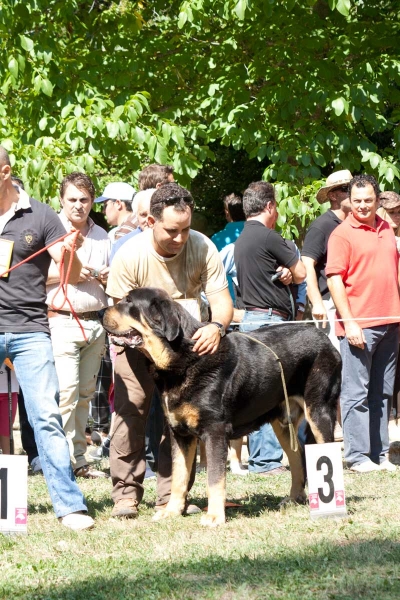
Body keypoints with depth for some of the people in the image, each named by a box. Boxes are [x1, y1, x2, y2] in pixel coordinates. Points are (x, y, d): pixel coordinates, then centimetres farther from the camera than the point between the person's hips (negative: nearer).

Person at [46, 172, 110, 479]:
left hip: (95, 323, 5)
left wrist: (107, 278, 3)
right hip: (63, 322, -5)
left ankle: (79, 457, 10)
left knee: (85, 393, 6)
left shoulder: (102, 236, 17)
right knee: (66, 392, -13)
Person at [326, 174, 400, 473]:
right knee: (356, 392, -3)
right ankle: (358, 456, -1)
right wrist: (349, 322, -15)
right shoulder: (342, 233, -5)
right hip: (359, 325, -6)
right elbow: (334, 280, -9)